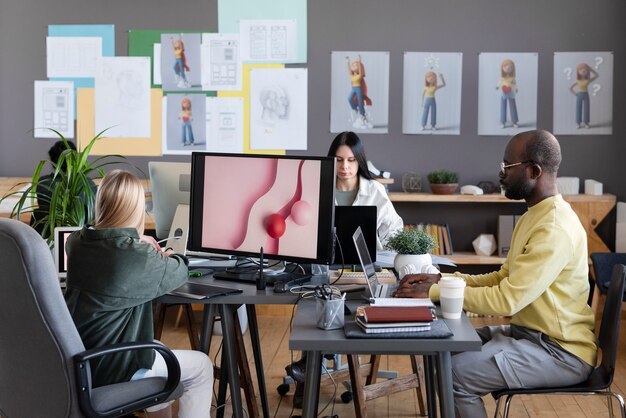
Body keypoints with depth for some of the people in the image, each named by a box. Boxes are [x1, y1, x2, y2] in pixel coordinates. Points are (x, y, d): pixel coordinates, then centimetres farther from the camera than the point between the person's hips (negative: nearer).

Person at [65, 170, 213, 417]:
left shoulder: (76, 243, -1)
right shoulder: (139, 257, -21)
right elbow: (179, 272, 1)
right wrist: (170, 257, 22)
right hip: (109, 368, -8)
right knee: (201, 367, 8)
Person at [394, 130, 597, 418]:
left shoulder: (555, 229, -23)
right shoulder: (534, 216, 10)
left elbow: (506, 300, -27)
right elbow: (503, 278, 13)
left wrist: (434, 292, -21)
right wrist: (442, 279, 1)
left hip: (560, 352, -10)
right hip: (531, 333, 10)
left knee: (455, 373, -20)